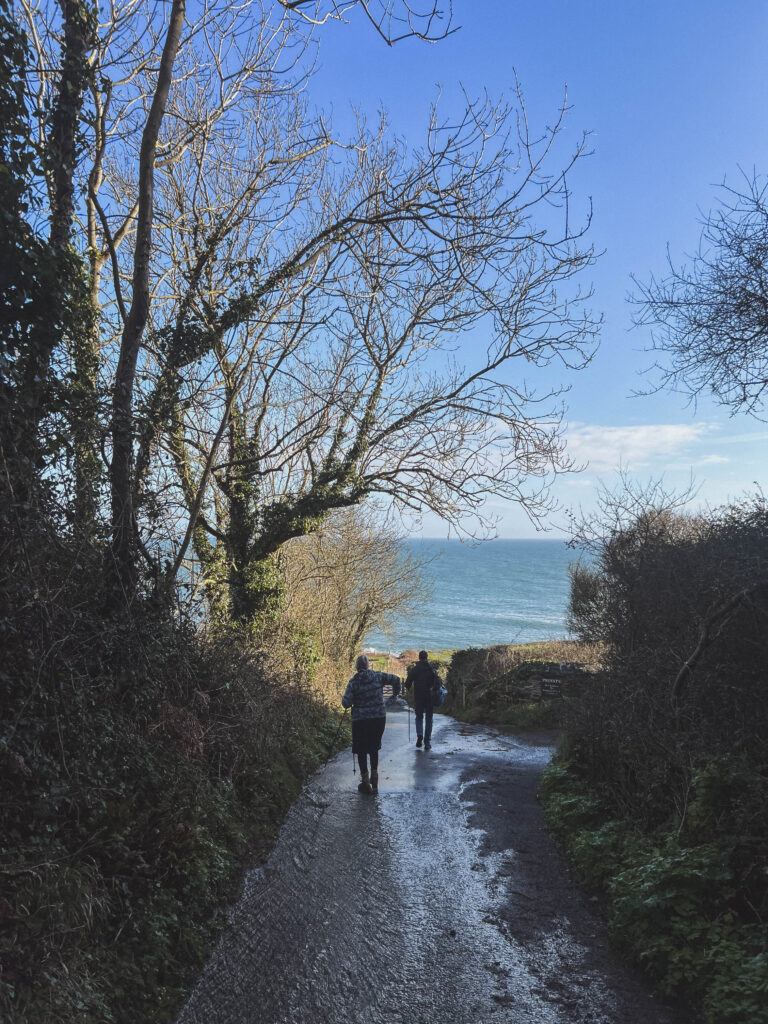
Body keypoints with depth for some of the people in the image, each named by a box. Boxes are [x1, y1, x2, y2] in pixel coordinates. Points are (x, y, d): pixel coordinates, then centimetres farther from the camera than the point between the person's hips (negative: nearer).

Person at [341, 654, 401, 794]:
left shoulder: (353, 682, -7)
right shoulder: (378, 676, -1)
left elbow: (346, 703, -12)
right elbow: (395, 679, 4)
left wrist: (344, 699, 11)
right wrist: (395, 693, 22)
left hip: (360, 720, -3)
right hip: (379, 718, 3)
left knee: (361, 751, 10)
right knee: (374, 748, 20)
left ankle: (366, 782, 13)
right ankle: (374, 779, 19)